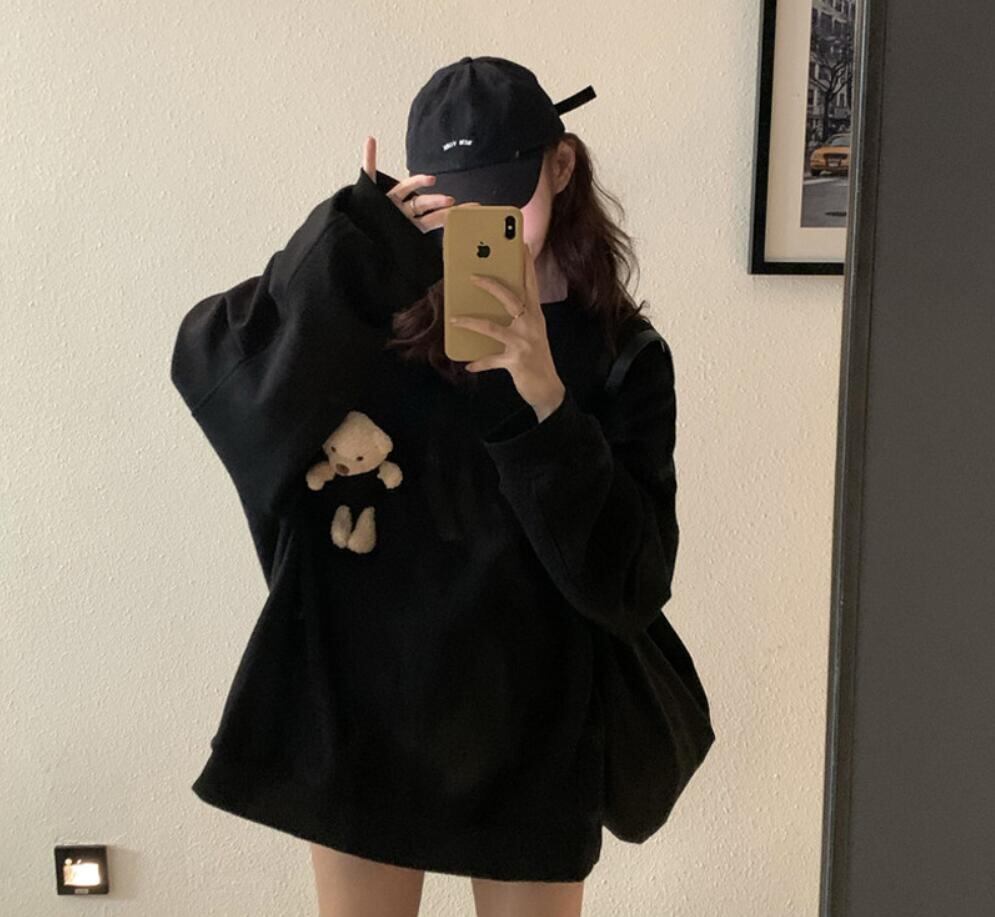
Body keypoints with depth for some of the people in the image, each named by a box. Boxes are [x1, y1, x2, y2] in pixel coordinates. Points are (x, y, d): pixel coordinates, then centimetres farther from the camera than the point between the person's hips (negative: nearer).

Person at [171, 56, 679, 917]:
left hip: (530, 730, 0)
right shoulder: (380, 315, -5)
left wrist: (547, 402, -24)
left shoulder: (623, 357, -5)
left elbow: (631, 587, -13)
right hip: (363, 709, 0)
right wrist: (358, 244, -26)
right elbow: (205, 360, -19)